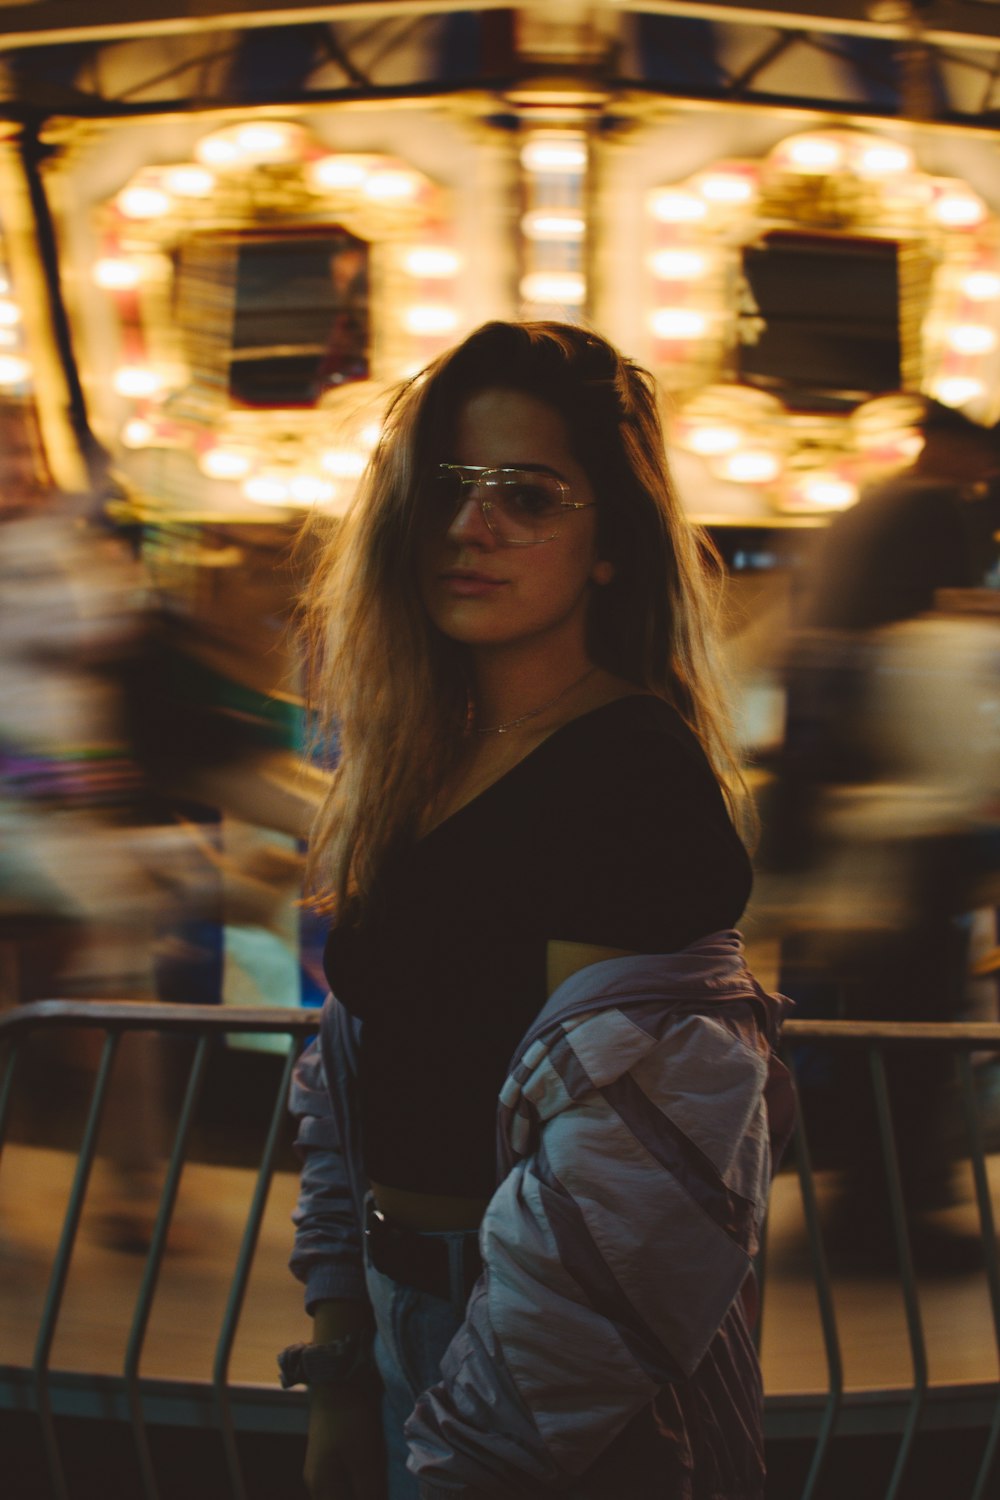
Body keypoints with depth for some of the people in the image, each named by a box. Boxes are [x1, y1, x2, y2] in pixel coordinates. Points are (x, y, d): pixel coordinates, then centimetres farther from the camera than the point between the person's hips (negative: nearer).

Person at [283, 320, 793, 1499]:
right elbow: (361, 1084, 10)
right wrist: (336, 1378, 6)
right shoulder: (432, 762, 6)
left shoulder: (633, 772, -19)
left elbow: (619, 1181, -25)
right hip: (412, 1335, 7)